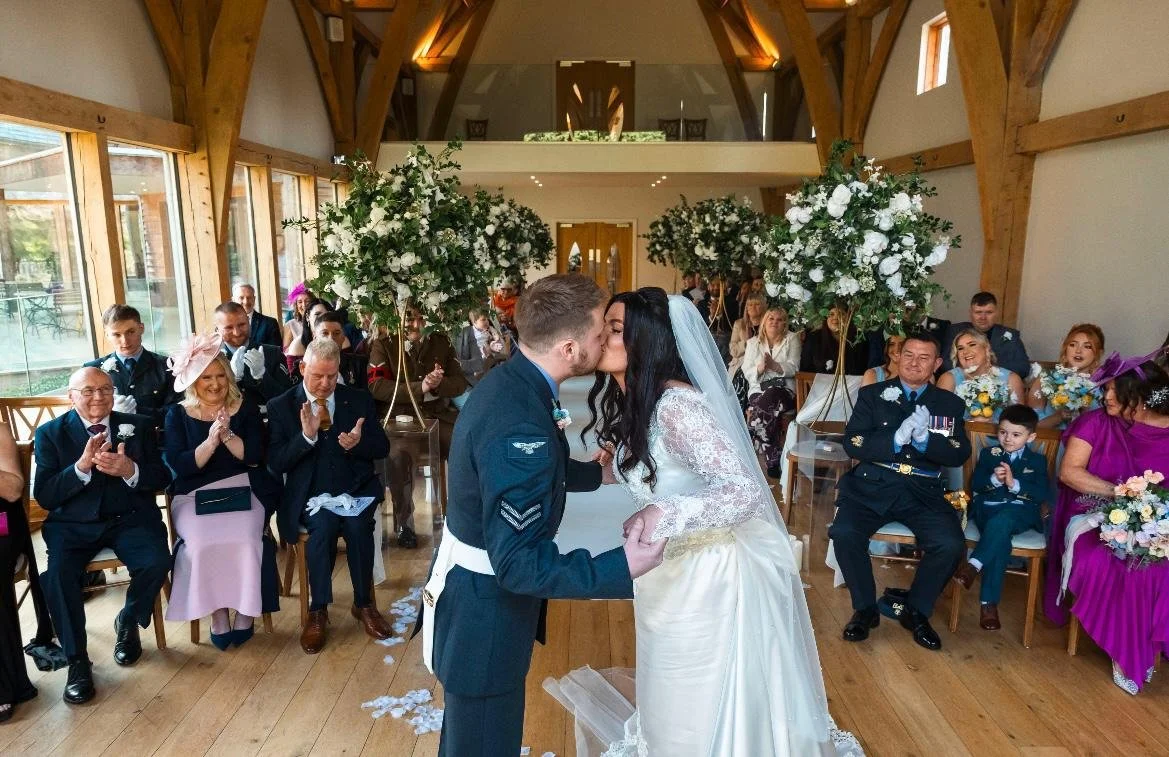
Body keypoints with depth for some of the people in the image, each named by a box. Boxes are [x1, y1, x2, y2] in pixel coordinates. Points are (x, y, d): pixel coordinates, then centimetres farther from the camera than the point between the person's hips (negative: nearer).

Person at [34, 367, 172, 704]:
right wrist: (82, 466, -20)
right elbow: (44, 497, -3)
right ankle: (77, 660, -7)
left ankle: (128, 623, 7)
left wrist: (130, 470, -19)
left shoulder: (139, 426, 7)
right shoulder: (50, 433, 4)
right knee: (57, 574, -28)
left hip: (130, 518, 0)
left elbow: (162, 479, 3)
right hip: (73, 523, 0)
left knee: (156, 563, -26)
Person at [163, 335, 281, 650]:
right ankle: (217, 613, -9)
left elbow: (255, 457, -3)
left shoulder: (246, 408, 6)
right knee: (202, 543, -28)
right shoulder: (178, 414, 6)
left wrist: (227, 435, -17)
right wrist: (210, 441, -19)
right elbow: (178, 465, -5)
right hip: (194, 496, 0)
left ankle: (245, 610, -7)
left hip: (243, 492, 0)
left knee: (244, 541, -27)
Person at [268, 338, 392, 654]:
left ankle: (364, 603, -8)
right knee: (323, 525, -32)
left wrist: (358, 443, -16)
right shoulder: (281, 406, 3)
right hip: (311, 494, -1)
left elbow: (382, 448, 7)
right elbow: (276, 464, -4)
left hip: (355, 489, 1)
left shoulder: (359, 400, 7)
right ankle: (318, 610, -12)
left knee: (357, 524, -29)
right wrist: (306, 436, -20)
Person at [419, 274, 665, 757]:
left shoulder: (507, 381, -3)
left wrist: (599, 473, 22)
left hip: (472, 589, 9)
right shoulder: (521, 427, -34)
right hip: (485, 612, -9)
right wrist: (623, 567, -33)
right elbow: (517, 563, -31)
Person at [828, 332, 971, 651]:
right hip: (871, 486, -1)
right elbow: (852, 443, -3)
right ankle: (865, 608, 1)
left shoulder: (950, 404, 13)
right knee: (844, 533, -26)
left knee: (951, 545, -23)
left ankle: (916, 611, 5)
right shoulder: (872, 394, 8)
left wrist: (924, 439, -18)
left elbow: (960, 454, 1)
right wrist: (895, 439, -19)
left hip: (923, 492, 1)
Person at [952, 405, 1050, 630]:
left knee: (1000, 522, -38)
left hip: (1020, 512, -1)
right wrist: (994, 480, -14)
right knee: (1000, 539, -30)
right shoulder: (989, 454, 16)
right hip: (988, 509, 1)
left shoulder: (1037, 461, 13)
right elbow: (975, 484, 6)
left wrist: (1014, 483, -14)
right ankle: (989, 602, -30)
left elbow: (1042, 494, 0)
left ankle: (974, 565, -41)